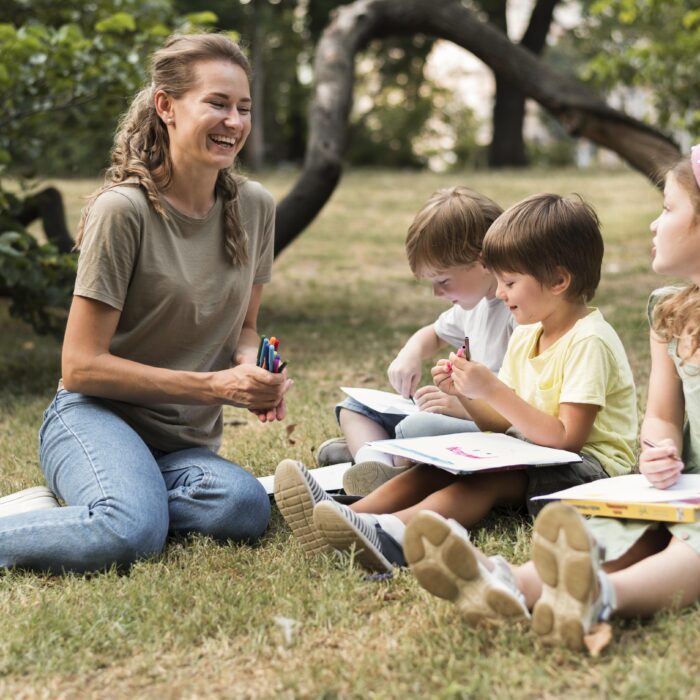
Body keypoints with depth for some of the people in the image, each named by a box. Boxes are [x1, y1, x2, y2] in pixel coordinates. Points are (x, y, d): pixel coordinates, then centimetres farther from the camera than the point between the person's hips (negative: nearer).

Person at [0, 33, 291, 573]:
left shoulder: (254, 207, 5)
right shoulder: (123, 210, -13)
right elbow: (82, 366, -13)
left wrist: (253, 368, -7)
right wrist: (215, 386, -17)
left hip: (186, 443, 6)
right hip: (97, 416, -5)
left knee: (246, 508, -30)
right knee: (131, 534, -38)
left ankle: (94, 499, -8)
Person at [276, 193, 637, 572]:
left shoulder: (588, 341, -16)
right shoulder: (526, 336, 12)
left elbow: (567, 438, -23)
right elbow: (502, 423, 12)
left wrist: (493, 389, -24)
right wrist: (465, 393, -8)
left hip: (591, 466, -8)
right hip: (534, 454, 8)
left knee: (484, 479, -32)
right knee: (441, 467, -14)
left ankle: (389, 533, -55)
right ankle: (342, 515, -34)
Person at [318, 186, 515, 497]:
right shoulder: (474, 303, 12)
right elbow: (433, 333, 32)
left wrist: (465, 407, -28)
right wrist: (411, 354, 9)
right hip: (466, 416, 11)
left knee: (418, 427, -40)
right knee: (354, 406, 8)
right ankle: (376, 464, -21)